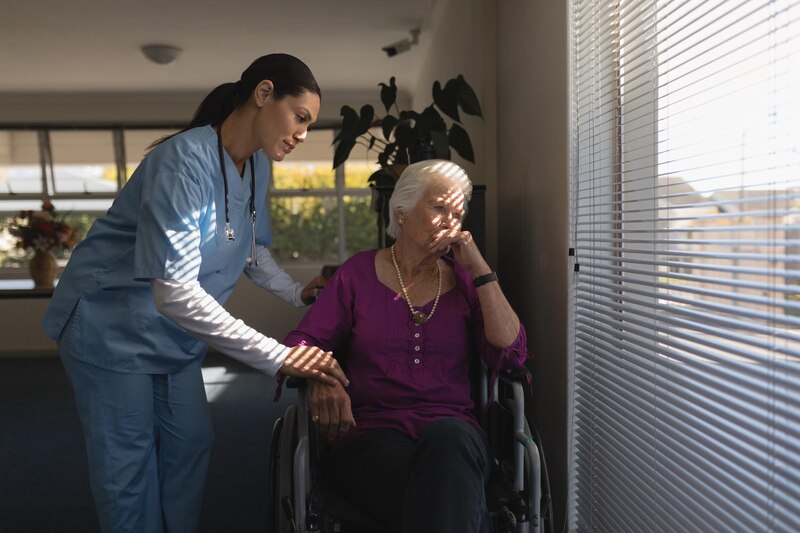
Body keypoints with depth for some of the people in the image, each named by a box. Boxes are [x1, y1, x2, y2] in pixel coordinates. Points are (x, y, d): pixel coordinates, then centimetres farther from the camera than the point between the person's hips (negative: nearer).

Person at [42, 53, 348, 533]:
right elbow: (174, 291, -38)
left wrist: (298, 293, -5)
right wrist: (277, 356, -39)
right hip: (111, 327, -7)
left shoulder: (258, 167, -4)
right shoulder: (185, 160, -30)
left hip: (176, 333, 8)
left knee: (192, 445, 14)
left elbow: (252, 249, 11)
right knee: (129, 464, 5)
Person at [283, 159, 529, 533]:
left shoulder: (463, 279, 13)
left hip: (452, 430, 3)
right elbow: (302, 342, 3)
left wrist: (480, 270, -1)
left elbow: (511, 354, 0)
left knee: (448, 435, -36)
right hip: (372, 431, -2)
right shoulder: (359, 274, 10)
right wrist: (320, 379, -20)